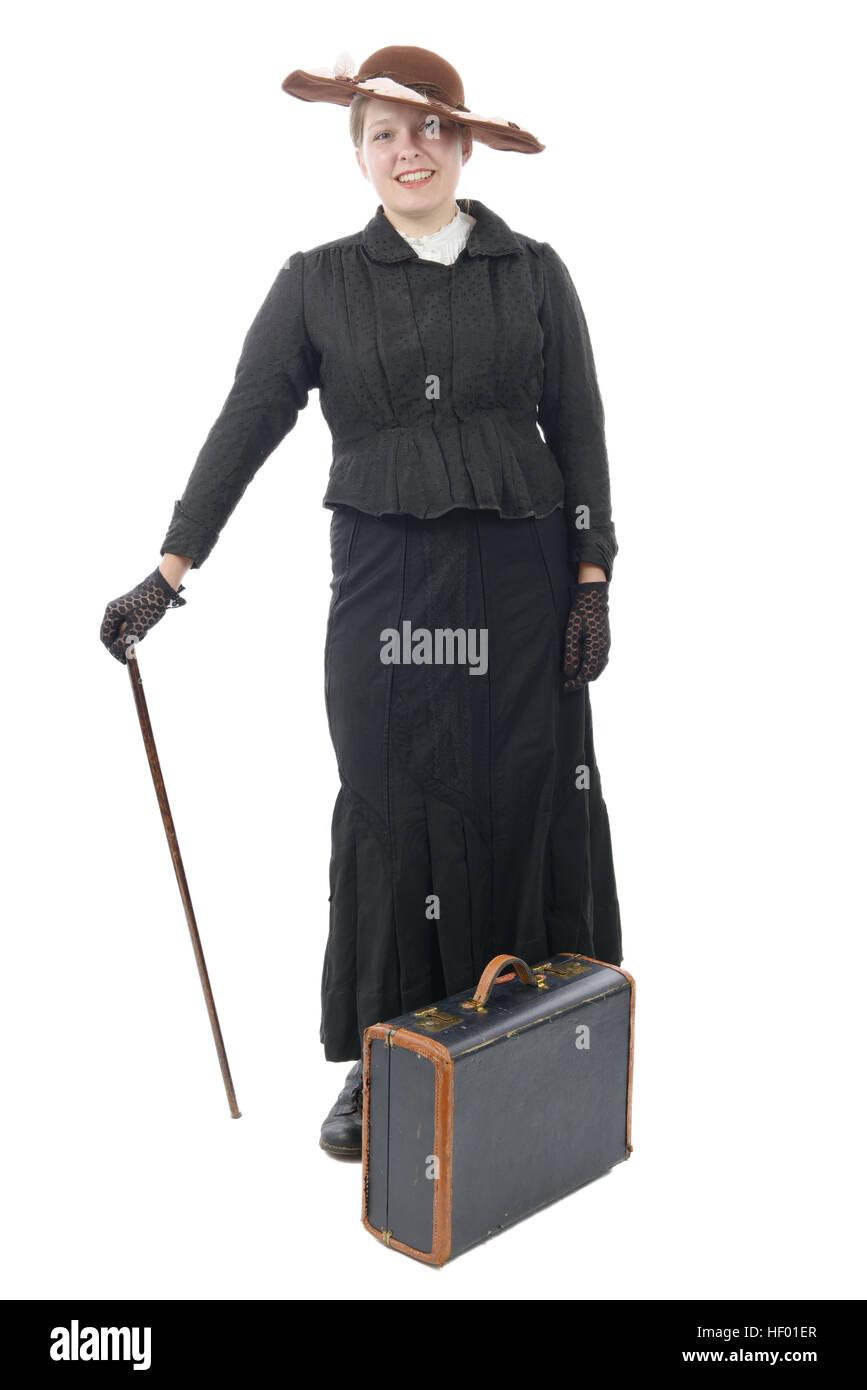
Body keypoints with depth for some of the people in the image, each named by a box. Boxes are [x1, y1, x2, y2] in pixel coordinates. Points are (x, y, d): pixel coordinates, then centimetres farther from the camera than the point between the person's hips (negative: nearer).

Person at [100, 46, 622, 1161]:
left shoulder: (533, 274, 6)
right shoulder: (319, 284, 5)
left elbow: (581, 433, 6)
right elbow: (245, 426, 1)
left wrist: (592, 583, 0)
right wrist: (168, 573, -4)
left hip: (522, 582, 1)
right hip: (385, 587, 0)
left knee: (531, 805, 4)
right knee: (389, 813, 3)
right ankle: (379, 1059, 19)